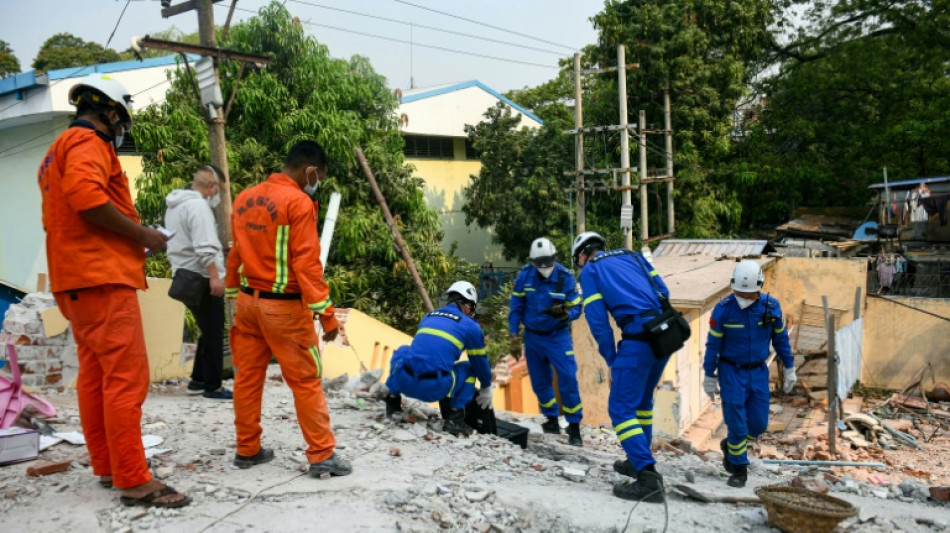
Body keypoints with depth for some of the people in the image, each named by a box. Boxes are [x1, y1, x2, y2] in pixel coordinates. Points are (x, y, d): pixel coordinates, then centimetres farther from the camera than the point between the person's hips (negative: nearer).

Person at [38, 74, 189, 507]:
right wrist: (141, 234, -16)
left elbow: (62, 214, 22)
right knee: (127, 377, -11)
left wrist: (131, 238, 14)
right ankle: (134, 480, -10)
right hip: (101, 277, -11)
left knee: (95, 375, 14)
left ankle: (107, 466, 22)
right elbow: (86, 194, -26)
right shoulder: (87, 141, -7)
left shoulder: (59, 149, 25)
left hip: (76, 280, 11)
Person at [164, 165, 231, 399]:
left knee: (208, 332, 18)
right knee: (214, 334, -2)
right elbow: (204, 248, -24)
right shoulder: (198, 206, -15)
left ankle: (198, 380, 24)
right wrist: (215, 277, -24)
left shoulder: (175, 206, 17)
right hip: (202, 279, -10)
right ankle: (213, 386, 3)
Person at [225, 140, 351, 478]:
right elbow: (307, 263, -19)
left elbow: (234, 255, 14)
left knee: (247, 377, 13)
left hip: (247, 300, 7)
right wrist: (326, 313, -17)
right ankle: (322, 456, 5)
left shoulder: (245, 198, 9)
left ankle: (247, 450, 23)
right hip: (284, 306, -7)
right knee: (307, 381, 0)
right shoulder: (298, 202, -14)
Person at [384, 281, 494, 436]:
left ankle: (393, 400, 27)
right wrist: (486, 388, 39)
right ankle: (455, 417, 5)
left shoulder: (427, 317, 24)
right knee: (469, 367, 22)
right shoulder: (470, 326, 9)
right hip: (434, 389, -4)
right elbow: (480, 362, 20)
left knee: (402, 351, 36)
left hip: (403, 381, 5)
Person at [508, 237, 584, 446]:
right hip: (532, 336, 3)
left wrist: (563, 314, -34)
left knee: (568, 379, -11)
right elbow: (516, 307, -2)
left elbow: (576, 308, -12)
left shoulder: (565, 277, -17)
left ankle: (574, 425, -1)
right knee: (540, 382, 11)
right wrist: (514, 337, -3)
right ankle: (552, 419, 29)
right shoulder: (525, 275, -11)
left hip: (557, 336, -3)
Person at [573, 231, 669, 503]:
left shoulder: (589, 270, 9)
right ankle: (639, 459, 35)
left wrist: (612, 362, 4)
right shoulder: (632, 256, 24)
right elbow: (663, 291, 15)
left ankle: (648, 477, -11)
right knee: (642, 401, 24)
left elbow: (598, 321, 0)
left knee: (621, 408, -2)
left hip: (638, 339, -7)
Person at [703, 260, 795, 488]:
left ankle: (731, 445, 35)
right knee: (737, 424, -5)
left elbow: (781, 338, 6)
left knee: (758, 424, 6)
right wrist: (709, 377, -4)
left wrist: (789, 368, 10)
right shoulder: (723, 309, -16)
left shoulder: (771, 306, -8)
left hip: (758, 372, 3)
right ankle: (738, 468, 15)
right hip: (731, 371, -3)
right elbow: (713, 344, -8)